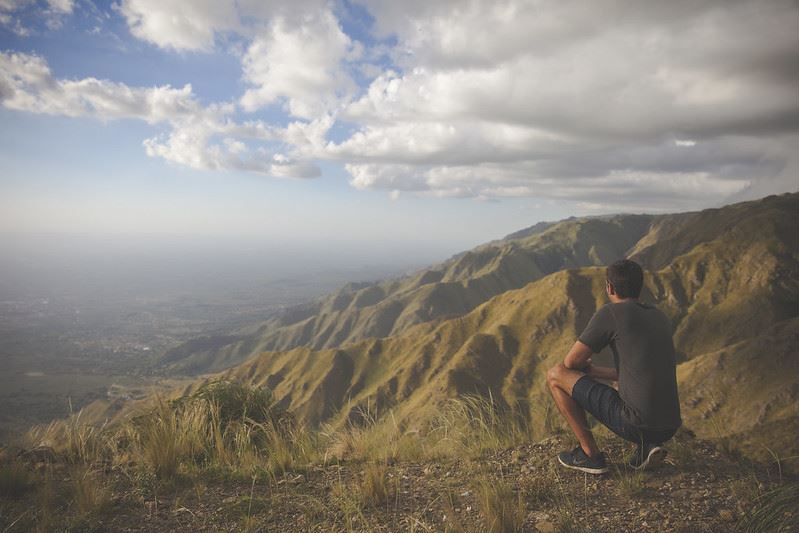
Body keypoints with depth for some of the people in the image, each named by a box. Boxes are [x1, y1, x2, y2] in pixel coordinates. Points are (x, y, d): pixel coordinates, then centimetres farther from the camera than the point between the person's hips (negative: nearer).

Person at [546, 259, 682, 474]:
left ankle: (590, 454, 8)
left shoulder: (610, 313, -7)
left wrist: (584, 366, 23)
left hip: (636, 424, -7)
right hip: (669, 428, 7)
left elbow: (571, 362, -2)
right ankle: (647, 445, 12)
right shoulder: (661, 318, 16)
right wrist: (593, 370, 28)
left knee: (555, 374, 4)